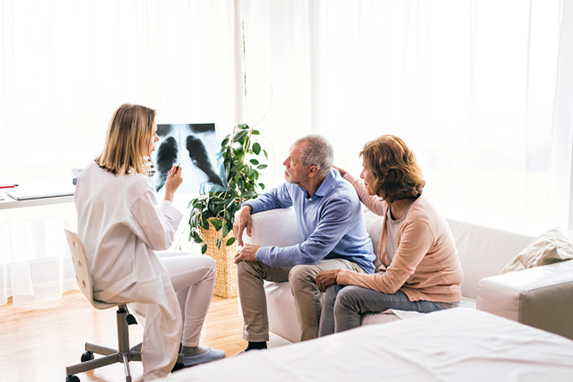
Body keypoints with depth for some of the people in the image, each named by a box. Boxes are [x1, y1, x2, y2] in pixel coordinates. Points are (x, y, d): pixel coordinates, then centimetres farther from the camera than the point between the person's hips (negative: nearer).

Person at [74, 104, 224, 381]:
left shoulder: (90, 171, 0)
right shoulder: (136, 184, -26)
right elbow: (162, 239, -16)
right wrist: (169, 194, -8)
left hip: (96, 272, 9)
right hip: (121, 280, -9)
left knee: (189, 260, 23)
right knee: (206, 266, 5)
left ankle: (182, 343, 29)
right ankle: (189, 348, 20)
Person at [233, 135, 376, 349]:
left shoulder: (342, 200, -30)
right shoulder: (297, 185, -5)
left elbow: (310, 253, -34)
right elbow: (276, 196, 23)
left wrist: (260, 253, -23)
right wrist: (247, 207, 2)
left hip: (351, 264, -8)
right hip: (314, 258, 9)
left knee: (301, 273, -39)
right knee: (246, 262, -3)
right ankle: (257, 344, -1)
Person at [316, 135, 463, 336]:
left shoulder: (420, 220, -30)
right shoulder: (393, 204, -4)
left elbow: (390, 283, -26)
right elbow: (375, 203, 26)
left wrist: (341, 274, -17)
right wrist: (345, 176, 33)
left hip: (433, 299, -8)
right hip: (399, 281, 8)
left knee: (348, 297, -23)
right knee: (334, 288, -10)